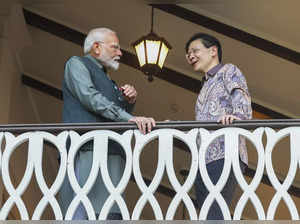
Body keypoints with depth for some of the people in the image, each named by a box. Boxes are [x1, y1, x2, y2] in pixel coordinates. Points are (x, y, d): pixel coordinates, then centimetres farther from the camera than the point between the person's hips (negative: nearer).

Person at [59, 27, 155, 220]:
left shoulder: (108, 81, 33)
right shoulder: (76, 64, 10)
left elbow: (119, 115, 35)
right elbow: (91, 98, -8)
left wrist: (130, 101, 13)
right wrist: (129, 118, -17)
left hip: (113, 157, 8)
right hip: (86, 152, -8)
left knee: (112, 216, -4)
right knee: (82, 215, -18)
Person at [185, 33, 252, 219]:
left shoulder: (229, 71, 12)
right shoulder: (206, 85, 35)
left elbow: (241, 99, -8)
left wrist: (238, 116, -29)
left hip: (224, 155, -8)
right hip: (204, 160, 8)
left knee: (214, 214, -24)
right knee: (206, 214, -4)